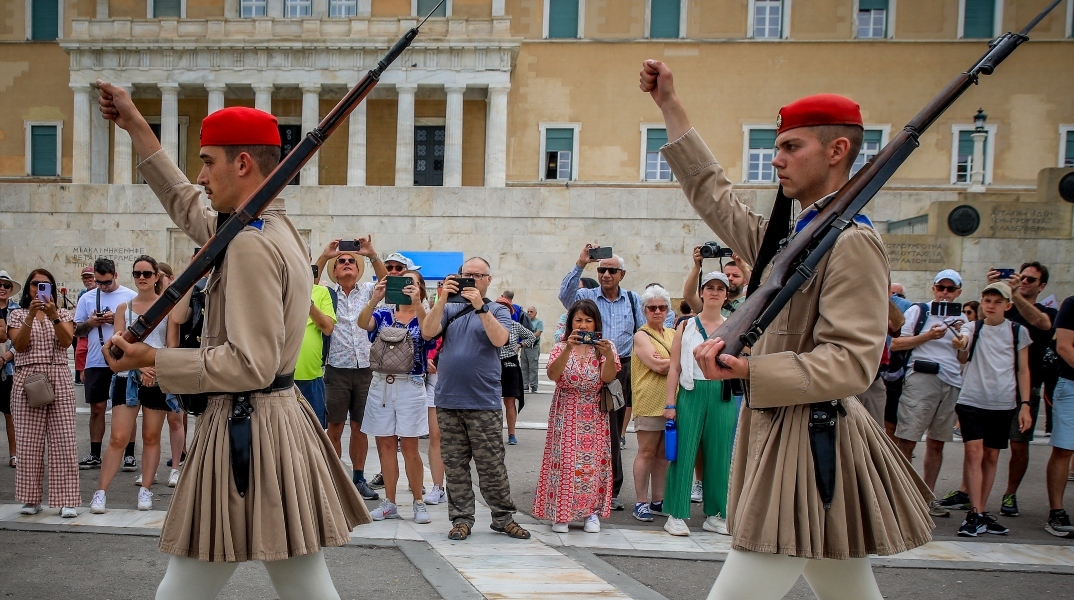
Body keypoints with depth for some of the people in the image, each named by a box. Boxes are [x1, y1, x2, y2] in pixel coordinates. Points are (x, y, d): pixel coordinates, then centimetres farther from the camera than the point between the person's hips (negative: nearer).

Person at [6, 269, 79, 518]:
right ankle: (31, 499, 11)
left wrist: (53, 316, -20)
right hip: (27, 380, 0)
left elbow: (67, 341, -6)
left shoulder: (63, 313, 12)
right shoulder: (17, 314, 10)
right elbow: (19, 345, -6)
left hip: (59, 380, 0)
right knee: (29, 441, 1)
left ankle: (66, 500, -2)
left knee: (63, 440, -4)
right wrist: (31, 316, -17)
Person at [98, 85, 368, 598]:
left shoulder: (251, 245, -18)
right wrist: (135, 127, 32)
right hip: (283, 420, 10)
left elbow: (250, 366, -21)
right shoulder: (277, 228, 12)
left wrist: (148, 359, -12)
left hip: (248, 430, -10)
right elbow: (189, 210, 28)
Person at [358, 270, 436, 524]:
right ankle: (389, 503, 15)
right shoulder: (384, 314, 8)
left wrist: (417, 303, -32)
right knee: (385, 444, 6)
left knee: (409, 446, -1)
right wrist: (375, 298, -28)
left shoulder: (423, 317, 3)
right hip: (381, 384, 3)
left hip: (410, 386, -2)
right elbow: (363, 323, -12)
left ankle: (418, 502, 10)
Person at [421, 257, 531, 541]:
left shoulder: (497, 310, 6)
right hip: (448, 401, 3)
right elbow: (428, 332, -4)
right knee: (455, 466, 7)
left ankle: (503, 517, 12)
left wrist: (480, 306, -20)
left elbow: (499, 339, -13)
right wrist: (442, 299, -14)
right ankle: (461, 519, 16)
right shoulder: (450, 309, 12)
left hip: (484, 403, -3)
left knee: (492, 466, 0)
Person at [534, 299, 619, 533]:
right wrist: (568, 348, -26)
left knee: (593, 461, -3)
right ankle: (560, 513, 5)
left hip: (594, 415, 0)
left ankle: (592, 512, 9)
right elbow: (552, 375, -15)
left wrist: (608, 355, -28)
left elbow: (608, 378, -11)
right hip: (566, 414, 0)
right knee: (564, 460, -5)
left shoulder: (604, 347, 5)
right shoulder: (561, 347, 4)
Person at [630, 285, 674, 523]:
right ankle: (641, 502, 2)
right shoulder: (641, 336, -1)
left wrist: (668, 362, -9)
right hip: (649, 402, -6)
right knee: (647, 451, -4)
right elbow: (657, 365, -13)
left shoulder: (673, 334, 19)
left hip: (671, 401, 6)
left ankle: (657, 500, 16)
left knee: (664, 453, 8)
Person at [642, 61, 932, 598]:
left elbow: (852, 363, -20)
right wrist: (669, 106, 26)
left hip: (809, 446, -9)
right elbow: (715, 197, 23)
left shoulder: (852, 242, -13)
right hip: (781, 435, 9)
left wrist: (746, 369, -29)